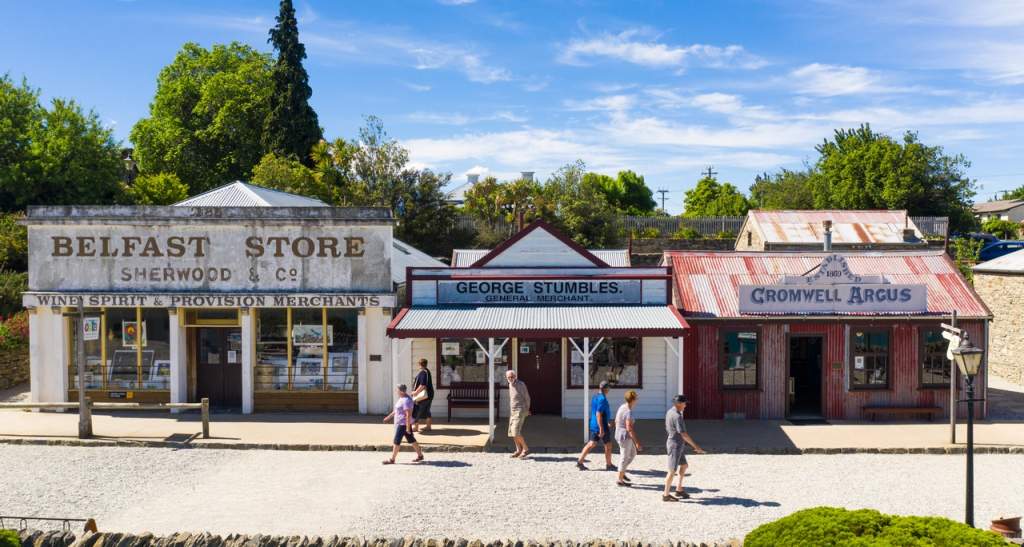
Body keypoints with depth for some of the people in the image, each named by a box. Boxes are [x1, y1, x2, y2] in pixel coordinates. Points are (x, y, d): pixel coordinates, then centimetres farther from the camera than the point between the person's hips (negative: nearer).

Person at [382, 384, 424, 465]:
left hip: (403, 424, -10)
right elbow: (396, 410, 24)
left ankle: (392, 459, 5)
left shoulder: (406, 401, -22)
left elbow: (408, 415, -24)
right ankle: (420, 455, 21)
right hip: (400, 423, 10)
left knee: (396, 441, -3)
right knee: (411, 440, 14)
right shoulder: (402, 399, 10)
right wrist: (389, 417, 28)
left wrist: (408, 427, -23)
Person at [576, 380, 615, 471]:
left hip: (593, 425, 9)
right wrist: (601, 428, -26)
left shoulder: (595, 397, 11)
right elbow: (598, 414, -25)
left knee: (591, 444, 11)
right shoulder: (602, 399, -19)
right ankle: (609, 465, 16)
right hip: (601, 426, -9)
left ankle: (580, 462, 6)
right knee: (608, 445, 6)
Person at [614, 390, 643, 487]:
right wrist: (637, 441, -24)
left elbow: (616, 421, 17)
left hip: (619, 435, 10)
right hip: (625, 437, -10)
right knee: (625, 458, 2)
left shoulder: (622, 407, 7)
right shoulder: (629, 411, -23)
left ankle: (622, 472, 27)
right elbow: (629, 428, -27)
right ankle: (620, 480, 12)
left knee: (633, 454, 22)